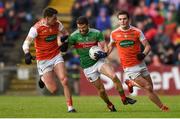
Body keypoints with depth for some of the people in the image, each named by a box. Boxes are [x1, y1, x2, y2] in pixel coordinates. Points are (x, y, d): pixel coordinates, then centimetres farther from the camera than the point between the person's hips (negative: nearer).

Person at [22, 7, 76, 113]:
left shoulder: (57, 24, -2)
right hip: (43, 60, -3)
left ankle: (70, 107, -9)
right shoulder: (36, 28, -16)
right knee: (54, 89, -5)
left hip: (56, 56, 3)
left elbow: (66, 33, 17)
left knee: (64, 81, -17)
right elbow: (26, 43, -16)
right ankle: (43, 79, 30)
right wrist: (27, 54, -35)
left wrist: (64, 38, -7)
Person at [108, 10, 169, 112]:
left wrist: (144, 54, -24)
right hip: (129, 68, -2)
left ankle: (131, 83, 31)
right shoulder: (114, 34, -3)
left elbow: (148, 46, -4)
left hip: (140, 64, 2)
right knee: (148, 88, -11)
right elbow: (111, 46, 17)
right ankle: (162, 107, 1)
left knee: (150, 87, 7)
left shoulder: (137, 32, -5)